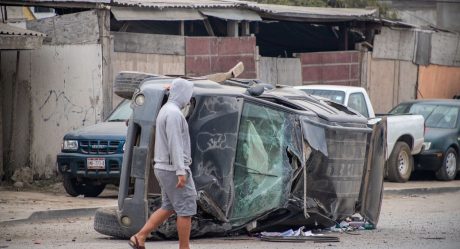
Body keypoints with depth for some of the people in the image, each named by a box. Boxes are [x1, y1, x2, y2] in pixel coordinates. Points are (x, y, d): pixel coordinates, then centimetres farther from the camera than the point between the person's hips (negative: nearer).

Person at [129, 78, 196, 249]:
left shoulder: (165, 110, 15)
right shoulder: (174, 113, -17)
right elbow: (174, 144, -23)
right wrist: (181, 172, -24)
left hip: (163, 168, 10)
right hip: (174, 168, -10)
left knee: (168, 207, 14)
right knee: (186, 209, -3)